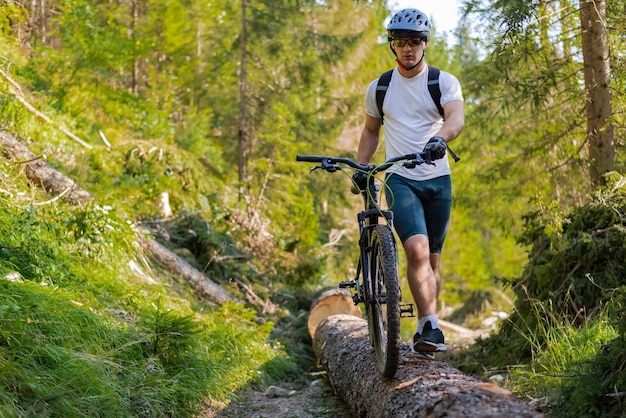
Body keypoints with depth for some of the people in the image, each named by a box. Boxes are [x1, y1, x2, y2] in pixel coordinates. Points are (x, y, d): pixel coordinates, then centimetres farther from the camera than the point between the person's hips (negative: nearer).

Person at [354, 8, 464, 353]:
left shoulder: (444, 82, 0)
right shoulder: (379, 88, 7)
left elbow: (456, 118, -19)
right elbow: (371, 131, 19)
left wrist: (440, 137, -41)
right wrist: (360, 168, 7)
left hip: (438, 181, 1)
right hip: (400, 180, -1)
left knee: (432, 261, 8)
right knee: (418, 250, -22)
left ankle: (425, 330, 22)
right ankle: (430, 326, -24)